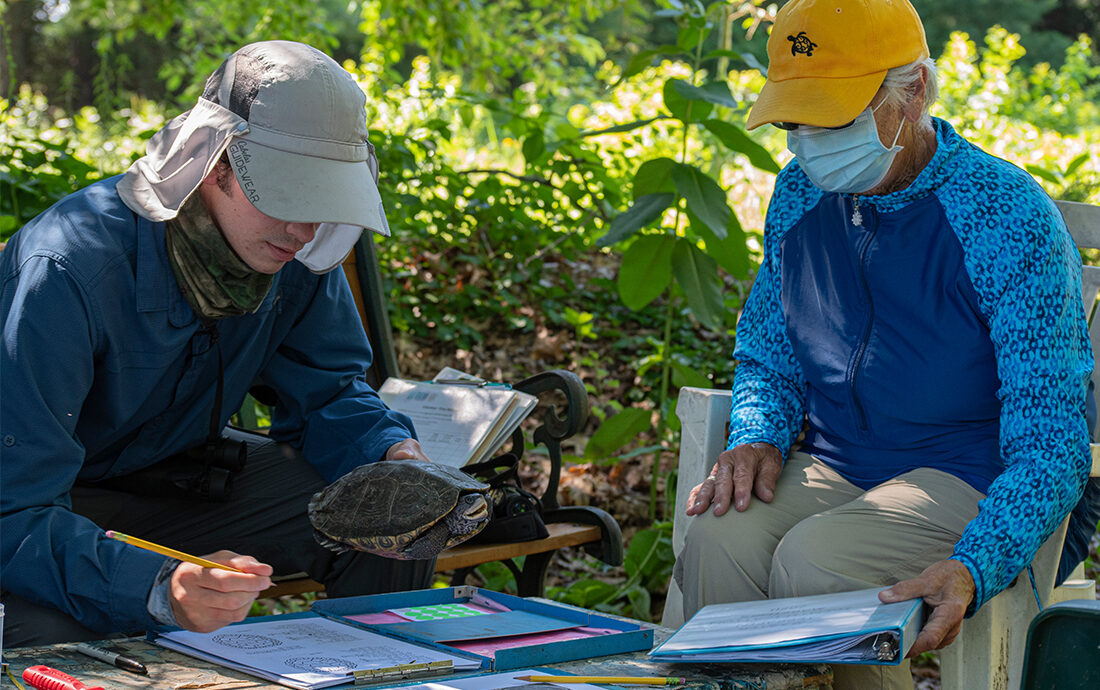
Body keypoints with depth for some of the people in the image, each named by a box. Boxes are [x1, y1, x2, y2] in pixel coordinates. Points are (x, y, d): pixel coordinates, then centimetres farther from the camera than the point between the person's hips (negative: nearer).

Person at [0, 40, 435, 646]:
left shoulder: (296, 254, -14)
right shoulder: (68, 269, -34)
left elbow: (325, 393, 2)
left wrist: (399, 456, -22)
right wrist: (161, 589, -54)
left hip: (176, 474, 6)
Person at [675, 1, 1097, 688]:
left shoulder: (1010, 218, -15)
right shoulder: (801, 194, 4)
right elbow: (767, 357, 18)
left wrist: (970, 569, -36)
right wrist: (757, 438, -7)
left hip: (976, 481, -5)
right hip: (832, 466, 5)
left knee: (813, 562, -33)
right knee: (718, 542, -27)